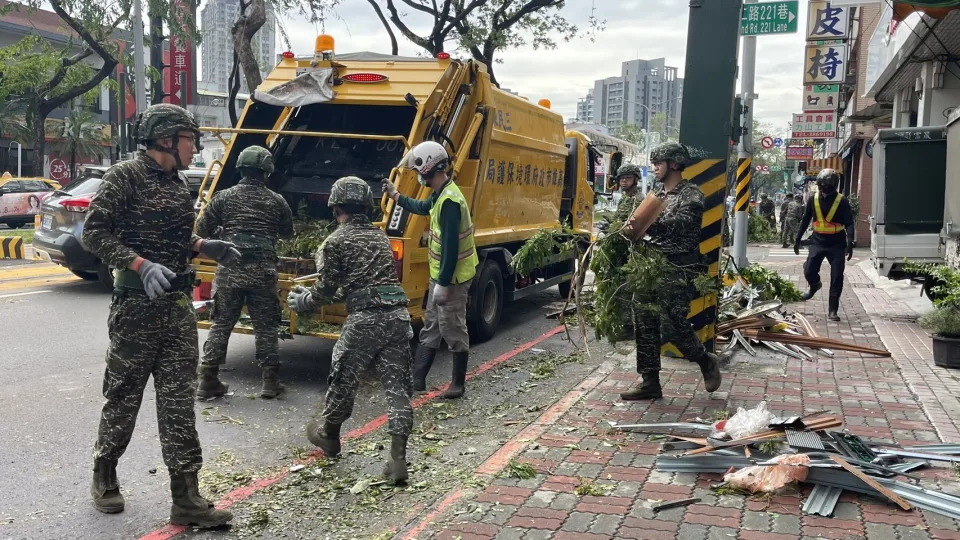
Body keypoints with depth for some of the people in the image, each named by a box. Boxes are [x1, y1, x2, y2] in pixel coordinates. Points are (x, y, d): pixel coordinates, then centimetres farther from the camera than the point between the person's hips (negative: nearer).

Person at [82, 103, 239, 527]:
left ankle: (185, 497, 7)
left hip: (178, 304, 6)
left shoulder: (177, 182, 12)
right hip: (137, 302, -6)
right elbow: (94, 233, -14)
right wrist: (141, 265, -25)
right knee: (124, 395, 7)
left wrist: (204, 247, 9)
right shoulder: (125, 176, -9)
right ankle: (104, 476, 31)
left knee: (178, 398, 4)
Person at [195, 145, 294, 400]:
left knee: (221, 325, 10)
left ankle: (208, 381, 11)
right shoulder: (276, 201, 2)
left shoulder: (223, 197, 2)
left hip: (229, 271, 1)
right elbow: (288, 232, 16)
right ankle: (270, 382, 11)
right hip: (263, 274, -1)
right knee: (265, 328, 8)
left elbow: (202, 230, 6)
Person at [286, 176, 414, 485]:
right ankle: (398, 459, -1)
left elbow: (325, 291, 1)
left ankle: (328, 434, 38)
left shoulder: (335, 242, 1)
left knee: (343, 381, 16)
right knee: (397, 387, 4)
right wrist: (312, 294, 39)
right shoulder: (380, 237, 21)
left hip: (364, 320, -5)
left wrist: (300, 302, 23)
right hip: (397, 315, 5)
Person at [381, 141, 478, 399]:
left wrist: (443, 284, -26)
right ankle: (417, 379, 23)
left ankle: (458, 384, 15)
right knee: (430, 328, 15)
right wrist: (396, 196, 36)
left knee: (453, 331, 2)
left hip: (452, 278, -10)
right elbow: (423, 207, 31)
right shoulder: (441, 194, 7)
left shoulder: (450, 201, -25)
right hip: (440, 274, 10)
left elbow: (451, 246, -27)